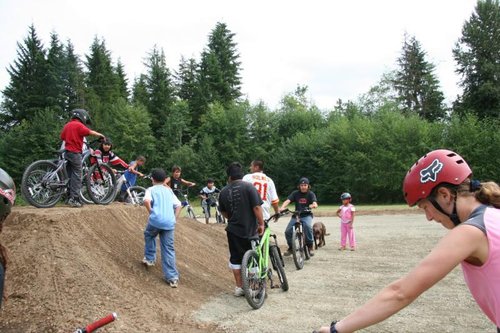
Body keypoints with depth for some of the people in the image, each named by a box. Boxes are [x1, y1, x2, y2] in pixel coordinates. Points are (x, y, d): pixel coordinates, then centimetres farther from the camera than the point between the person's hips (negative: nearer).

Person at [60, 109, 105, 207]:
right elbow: (90, 132, -14)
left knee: (71, 176, 12)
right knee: (77, 176, -7)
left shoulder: (67, 125, 16)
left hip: (67, 152, 8)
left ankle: (70, 197, 16)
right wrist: (100, 135, -1)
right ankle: (74, 199, -12)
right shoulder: (79, 125, -8)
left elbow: (62, 137, 19)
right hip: (75, 153, -8)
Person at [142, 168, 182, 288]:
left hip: (156, 220, -3)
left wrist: (150, 211, 0)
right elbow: (178, 205, 16)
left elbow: (146, 200, -13)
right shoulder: (169, 191, 21)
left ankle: (149, 258, 33)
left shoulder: (151, 189, 8)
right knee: (169, 249, 6)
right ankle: (172, 277, 2)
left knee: (149, 235, 31)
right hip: (169, 223, 3)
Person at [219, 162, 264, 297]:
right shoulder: (248, 187, -10)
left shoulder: (224, 191, 4)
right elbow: (257, 207, -16)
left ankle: (239, 287, 18)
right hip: (249, 229, -3)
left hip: (233, 230, 3)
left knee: (235, 259, 12)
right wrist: (261, 224, -6)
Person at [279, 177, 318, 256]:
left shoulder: (311, 194, -2)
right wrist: (282, 207, -33)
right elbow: (287, 201, -14)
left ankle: (310, 246, -15)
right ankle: (291, 248, 12)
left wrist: (312, 205, -42)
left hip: (307, 215, -2)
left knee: (308, 226, -34)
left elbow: (315, 204, -17)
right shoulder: (295, 193, 1)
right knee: (288, 231, -14)